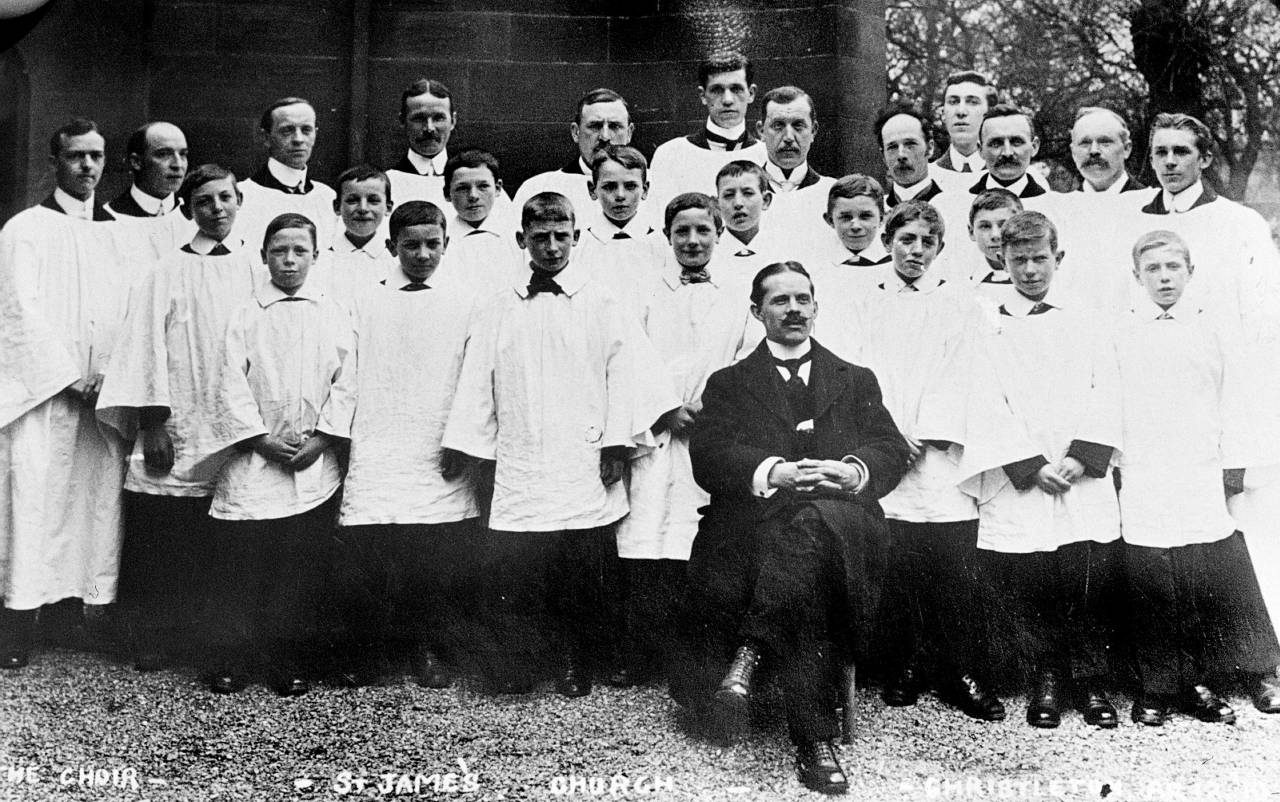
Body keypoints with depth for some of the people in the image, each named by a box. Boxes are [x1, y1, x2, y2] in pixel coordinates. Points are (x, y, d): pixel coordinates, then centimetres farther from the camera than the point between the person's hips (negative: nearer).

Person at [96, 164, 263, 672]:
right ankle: (152, 644, 14)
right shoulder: (168, 274, 3)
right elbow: (148, 348, -1)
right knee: (160, 544, 1)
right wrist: (152, 425, -8)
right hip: (178, 435, -2)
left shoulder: (256, 271, 9)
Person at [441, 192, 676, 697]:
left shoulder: (604, 306, 6)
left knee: (580, 578, 2)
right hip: (518, 473, 2)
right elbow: (477, 385, 11)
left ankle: (574, 664, 23)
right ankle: (514, 665, 13)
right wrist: (468, 448, 4)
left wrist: (616, 444, -7)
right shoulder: (496, 313, 12)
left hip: (585, 471, -1)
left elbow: (626, 375, 1)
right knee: (506, 569, -6)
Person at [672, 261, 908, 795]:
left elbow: (892, 450, 12)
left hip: (841, 523, 1)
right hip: (754, 524, -1)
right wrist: (773, 473, -16)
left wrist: (855, 471, -12)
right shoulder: (729, 384, 21)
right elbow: (707, 457, 2)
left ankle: (748, 654, -38)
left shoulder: (856, 381, 27)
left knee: (812, 519, -38)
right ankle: (815, 742, -33)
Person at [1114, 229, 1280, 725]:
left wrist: (1235, 466, 6)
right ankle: (1158, 688, 11)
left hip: (1203, 484, 2)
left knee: (1218, 583, -2)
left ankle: (1200, 684, 11)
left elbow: (1232, 404, 12)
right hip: (1143, 487, -2)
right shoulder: (1120, 337, 6)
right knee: (1153, 591, 0)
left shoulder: (1210, 335, 12)